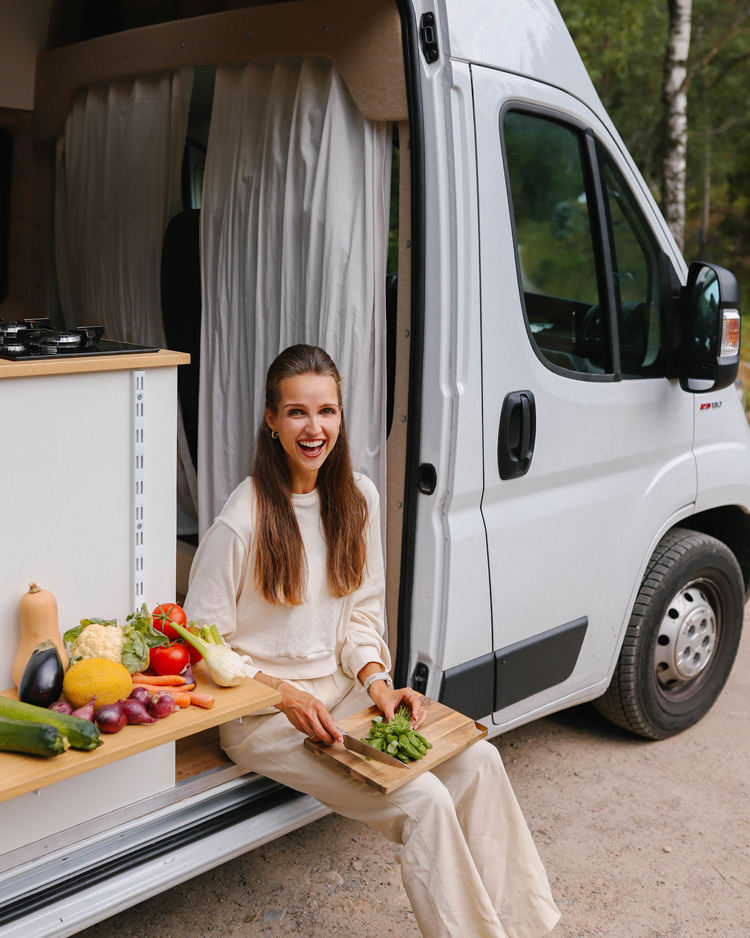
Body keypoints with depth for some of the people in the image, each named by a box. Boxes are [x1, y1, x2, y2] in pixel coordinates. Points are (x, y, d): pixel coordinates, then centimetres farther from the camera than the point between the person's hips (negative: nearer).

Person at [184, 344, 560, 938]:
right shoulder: (241, 522, -17)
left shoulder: (357, 498, 2)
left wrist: (377, 682, -6)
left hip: (344, 689, 6)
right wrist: (285, 693, -19)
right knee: (424, 801, -21)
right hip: (264, 715, -6)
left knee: (478, 761, -13)